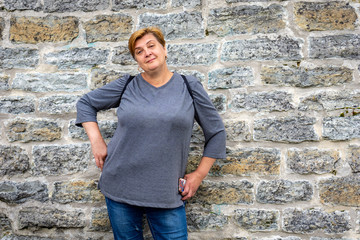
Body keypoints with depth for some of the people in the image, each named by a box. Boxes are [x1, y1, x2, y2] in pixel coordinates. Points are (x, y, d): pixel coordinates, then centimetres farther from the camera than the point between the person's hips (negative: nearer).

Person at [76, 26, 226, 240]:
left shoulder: (189, 87, 0)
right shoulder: (127, 86, 2)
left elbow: (217, 133, 5)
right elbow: (85, 103, 13)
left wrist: (199, 175, 2)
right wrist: (97, 142, 2)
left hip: (167, 195, -1)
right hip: (120, 188, 1)